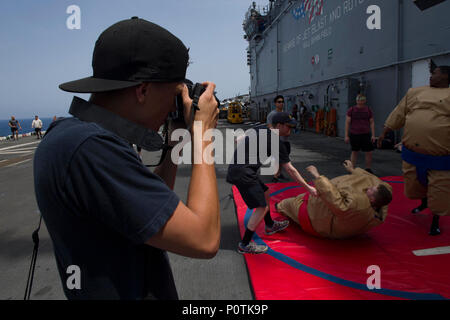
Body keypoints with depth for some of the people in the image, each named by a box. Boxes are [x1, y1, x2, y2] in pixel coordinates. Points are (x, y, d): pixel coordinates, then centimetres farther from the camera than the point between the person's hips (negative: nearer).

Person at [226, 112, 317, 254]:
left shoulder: (260, 131, 13)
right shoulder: (276, 143, -12)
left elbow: (241, 141, 24)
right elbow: (290, 169, -10)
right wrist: (308, 187, -4)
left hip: (236, 167, 10)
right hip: (242, 173, -10)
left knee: (265, 193, 23)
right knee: (262, 207, -8)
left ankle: (270, 226, 43)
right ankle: (245, 245, 1)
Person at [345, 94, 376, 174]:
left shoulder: (368, 110, 5)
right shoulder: (351, 110, 0)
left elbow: (372, 123, 7)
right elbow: (347, 123, -1)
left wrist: (373, 135, 0)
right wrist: (346, 135, -5)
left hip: (366, 134, 2)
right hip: (354, 134, -2)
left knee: (369, 152, 0)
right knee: (354, 152, 8)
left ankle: (368, 169, 15)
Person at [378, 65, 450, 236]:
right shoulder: (414, 92, 9)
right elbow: (399, 114, 12)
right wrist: (384, 132, 13)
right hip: (412, 153, 4)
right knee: (413, 182, 19)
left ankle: (435, 221, 27)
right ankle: (424, 202, 50)